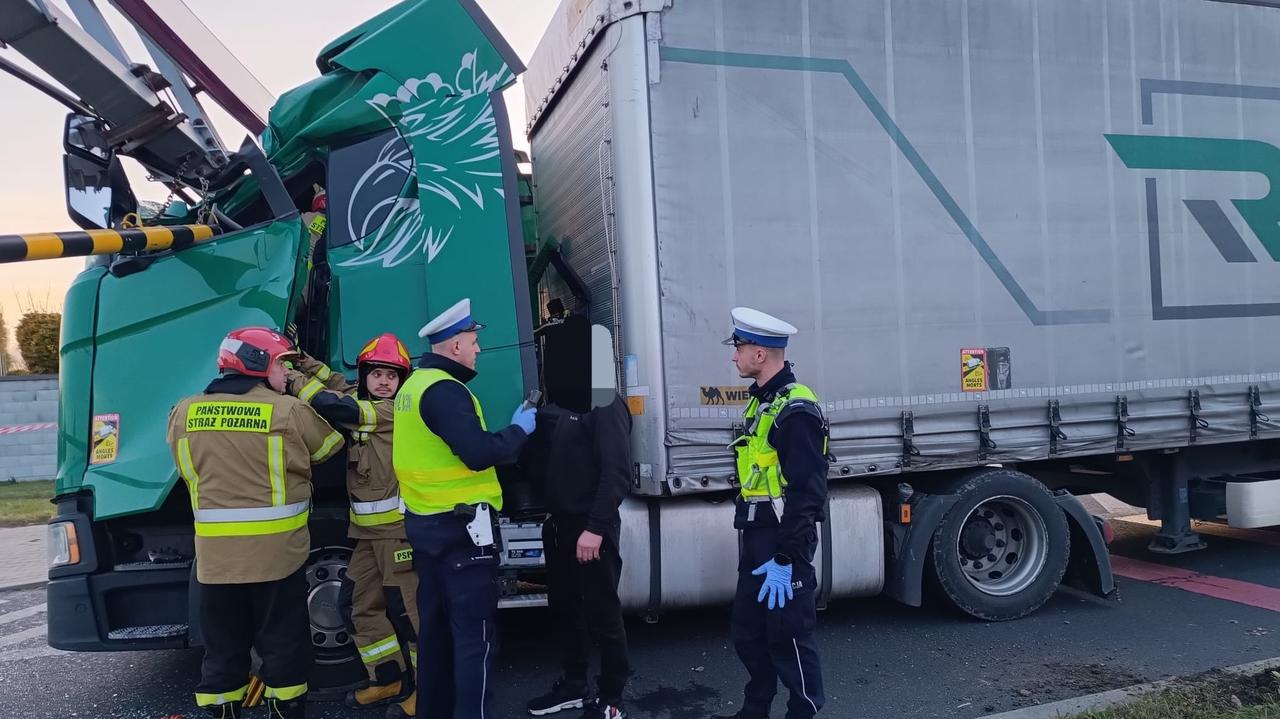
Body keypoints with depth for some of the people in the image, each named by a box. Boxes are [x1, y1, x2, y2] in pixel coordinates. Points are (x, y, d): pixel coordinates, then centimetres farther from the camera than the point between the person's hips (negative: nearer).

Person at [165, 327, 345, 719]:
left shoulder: (184, 413, 2)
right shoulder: (288, 411, -10)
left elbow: (192, 475, 15)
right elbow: (331, 441, 7)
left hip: (214, 555, 3)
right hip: (276, 553, -3)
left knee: (223, 649, 14)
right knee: (282, 645, 11)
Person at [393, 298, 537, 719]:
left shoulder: (415, 384, 12)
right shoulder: (444, 390, -19)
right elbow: (479, 454, -27)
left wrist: (511, 430, 9)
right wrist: (520, 430, -10)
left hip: (426, 522, 10)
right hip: (460, 526, -10)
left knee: (435, 625, 18)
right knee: (474, 634, -3)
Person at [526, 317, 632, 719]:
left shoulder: (606, 404, -14)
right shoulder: (569, 403, 14)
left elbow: (617, 473, -21)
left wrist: (595, 527, -25)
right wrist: (554, 517, 12)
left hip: (591, 527, -9)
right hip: (562, 524, 9)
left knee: (602, 613, 1)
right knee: (565, 608, 18)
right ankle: (573, 686, 33)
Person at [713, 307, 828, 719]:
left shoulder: (796, 410, -19)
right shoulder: (760, 402, 13)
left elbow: (807, 492, -23)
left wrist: (785, 558, -23)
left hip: (785, 544, -10)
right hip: (757, 538, 10)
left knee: (789, 635, 1)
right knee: (746, 631, 16)